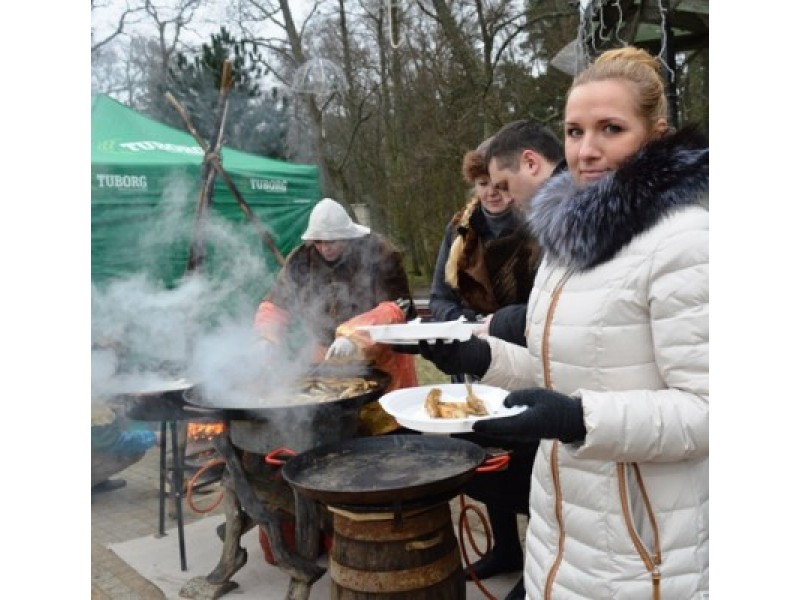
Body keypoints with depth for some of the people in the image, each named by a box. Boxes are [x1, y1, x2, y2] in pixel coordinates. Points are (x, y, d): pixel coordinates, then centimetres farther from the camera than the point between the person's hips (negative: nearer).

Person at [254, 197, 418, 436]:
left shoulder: (379, 254, -13)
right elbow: (275, 304, 7)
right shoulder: (301, 260, 0)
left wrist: (355, 337, -37)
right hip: (326, 362, 4)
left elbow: (397, 308, -23)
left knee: (389, 433, 1)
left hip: (379, 364, -3)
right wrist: (265, 338, -12)